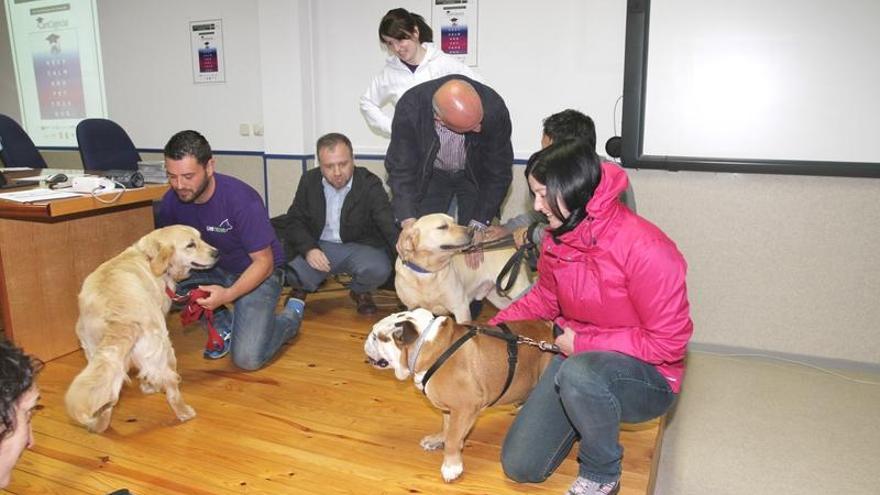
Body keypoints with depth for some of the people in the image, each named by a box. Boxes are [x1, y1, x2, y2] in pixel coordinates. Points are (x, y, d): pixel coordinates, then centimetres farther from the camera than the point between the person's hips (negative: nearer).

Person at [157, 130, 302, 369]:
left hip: (258, 273, -5)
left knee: (248, 358, -20)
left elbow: (264, 262, -22)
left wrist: (228, 295, -36)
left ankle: (291, 315, 12)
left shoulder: (241, 199, -28)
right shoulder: (171, 201, -13)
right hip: (213, 268, 6)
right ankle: (222, 324, 2)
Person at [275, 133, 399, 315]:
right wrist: (308, 249, -18)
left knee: (379, 269, -32)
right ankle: (302, 289, 15)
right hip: (318, 247, 2)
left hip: (359, 246, -1)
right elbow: (294, 220, 3)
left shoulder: (370, 184, -13)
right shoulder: (309, 181, -2)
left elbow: (390, 225, -22)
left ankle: (360, 292, 6)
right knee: (294, 272, -26)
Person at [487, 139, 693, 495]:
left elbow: (669, 340, -22)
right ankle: (589, 412, 27)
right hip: (577, 356, 6)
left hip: (648, 378, -6)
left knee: (578, 373, -41)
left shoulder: (645, 248, -26)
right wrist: (493, 327, -1)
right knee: (519, 466, 2)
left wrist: (584, 343, -19)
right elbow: (544, 299, 11)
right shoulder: (555, 239, -5)